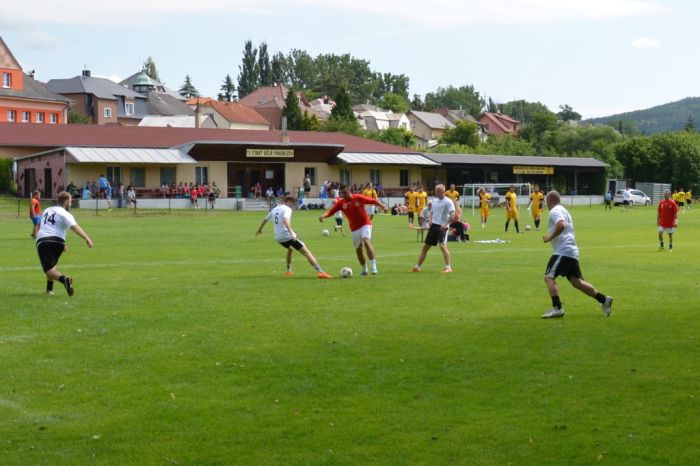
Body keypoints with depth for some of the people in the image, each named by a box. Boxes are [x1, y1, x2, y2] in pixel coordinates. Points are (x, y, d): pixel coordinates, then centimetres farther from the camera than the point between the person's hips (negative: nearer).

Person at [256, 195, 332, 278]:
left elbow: (265, 219, 32)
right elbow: (285, 220, -26)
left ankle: (288, 271, 38)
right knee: (306, 252, -9)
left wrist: (260, 229, 49)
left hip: (278, 238, 8)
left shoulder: (275, 209, 19)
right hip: (287, 236, -8)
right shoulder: (287, 209, -6)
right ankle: (320, 272, -20)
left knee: (290, 249, 39)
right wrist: (291, 232, -38)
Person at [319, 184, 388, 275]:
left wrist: (383, 207, -18)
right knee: (358, 249, 11)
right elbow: (330, 211, -10)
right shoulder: (340, 202, -5)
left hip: (365, 224, -4)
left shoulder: (359, 198, -12)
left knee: (366, 242, -26)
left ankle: (374, 267, -26)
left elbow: (373, 201, -7)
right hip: (354, 229, 4)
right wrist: (323, 216, -30)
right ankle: (364, 269, 30)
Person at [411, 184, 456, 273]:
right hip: (433, 226, 7)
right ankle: (417, 267, 18)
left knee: (442, 245, -21)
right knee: (425, 246, 10)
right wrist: (430, 220, 6)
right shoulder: (435, 201, 15)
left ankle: (448, 267, -16)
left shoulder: (448, 202, -8)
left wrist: (445, 224, -26)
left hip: (442, 227, -7)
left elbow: (452, 215, -17)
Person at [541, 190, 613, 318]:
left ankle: (557, 308, -19)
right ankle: (604, 300, 10)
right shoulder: (564, 211, 24)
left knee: (549, 277, -10)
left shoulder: (555, 211, -8)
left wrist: (550, 237, -19)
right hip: (572, 251, 10)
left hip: (563, 251, -10)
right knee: (576, 281, 11)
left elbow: (562, 225, -27)